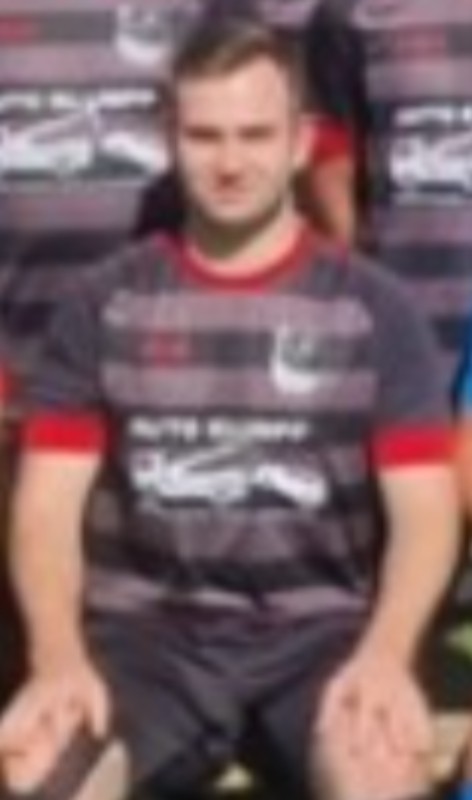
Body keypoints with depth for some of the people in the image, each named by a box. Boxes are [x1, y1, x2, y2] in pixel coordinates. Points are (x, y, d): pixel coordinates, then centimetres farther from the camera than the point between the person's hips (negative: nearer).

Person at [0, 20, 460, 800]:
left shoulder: (374, 311, 4)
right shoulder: (104, 308, 6)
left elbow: (424, 509, -2)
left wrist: (386, 654, -22)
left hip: (319, 626, 0)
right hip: (152, 624, 1)